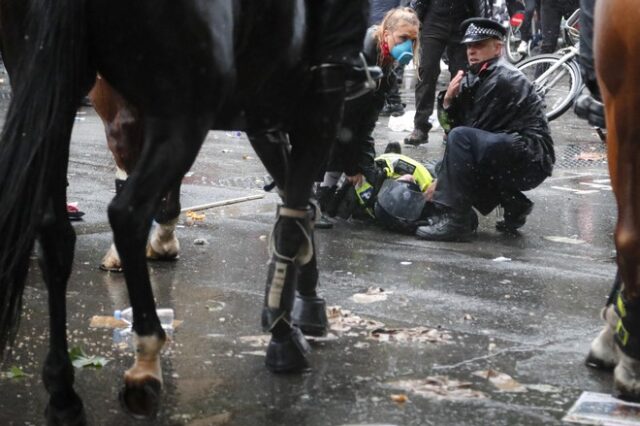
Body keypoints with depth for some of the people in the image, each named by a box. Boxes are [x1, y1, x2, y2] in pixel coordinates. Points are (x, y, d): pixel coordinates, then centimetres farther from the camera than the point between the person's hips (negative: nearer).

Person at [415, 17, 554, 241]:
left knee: (461, 138, -25)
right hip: (511, 159, 10)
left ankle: (455, 221, -24)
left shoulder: (502, 79, -15)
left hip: (532, 160, -10)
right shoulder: (476, 77, 11)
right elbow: (450, 124, 8)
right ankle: (514, 205, 13)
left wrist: (440, 179, -14)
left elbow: (460, 134, -16)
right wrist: (448, 99, -11)